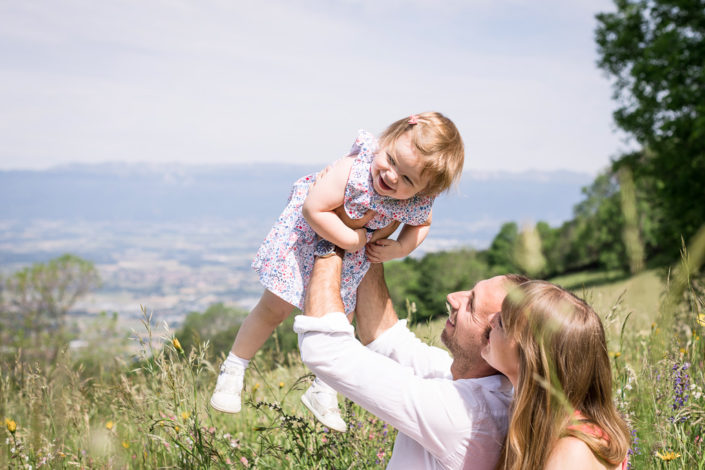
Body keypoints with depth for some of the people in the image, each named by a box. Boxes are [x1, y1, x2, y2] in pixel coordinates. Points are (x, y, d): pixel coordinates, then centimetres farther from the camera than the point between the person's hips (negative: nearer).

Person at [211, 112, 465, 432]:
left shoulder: (418, 205, -23)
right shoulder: (354, 169, -39)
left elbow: (421, 225, 2)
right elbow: (313, 209, -36)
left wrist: (398, 249, -14)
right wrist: (352, 239, -31)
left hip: (351, 263, 4)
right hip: (307, 238, -4)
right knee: (274, 309, 3)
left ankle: (322, 392, 38)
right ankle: (232, 371, 24)